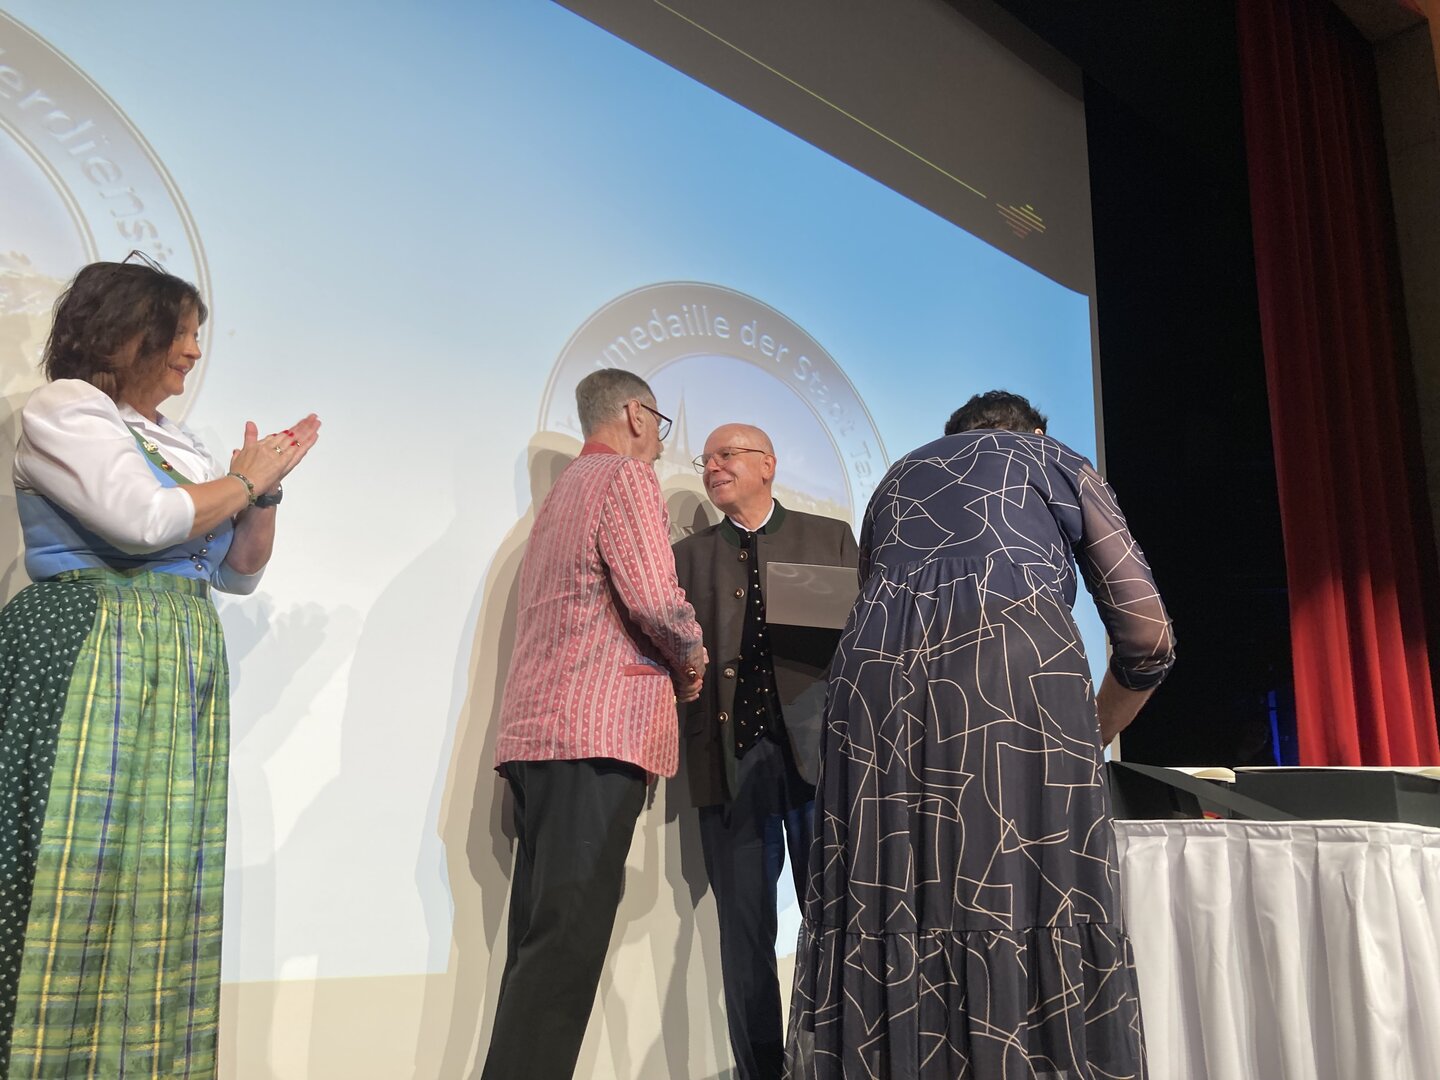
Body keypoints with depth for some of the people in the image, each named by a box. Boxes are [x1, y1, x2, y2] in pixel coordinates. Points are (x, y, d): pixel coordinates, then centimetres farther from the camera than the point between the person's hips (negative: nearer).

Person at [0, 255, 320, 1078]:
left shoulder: (178, 440, 21)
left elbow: (240, 572, 21)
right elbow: (145, 520, -16)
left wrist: (269, 487, 8)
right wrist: (245, 478, -2)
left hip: (185, 670, 7)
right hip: (92, 660, -7)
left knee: (169, 879, 4)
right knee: (86, 874, -8)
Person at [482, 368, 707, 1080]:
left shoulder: (559, 493, 26)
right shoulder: (626, 476, -2)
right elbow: (655, 597, -15)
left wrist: (668, 659, 22)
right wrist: (691, 659, 2)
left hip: (534, 731, 9)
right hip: (598, 731, -9)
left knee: (540, 935, 9)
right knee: (569, 937, -11)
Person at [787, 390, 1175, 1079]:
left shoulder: (896, 479, 36)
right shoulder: (1058, 464, 26)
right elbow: (1147, 635, 18)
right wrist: (1091, 737, 33)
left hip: (874, 672, 4)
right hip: (1013, 655, -3)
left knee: (884, 907, 3)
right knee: (1026, 895, -3)